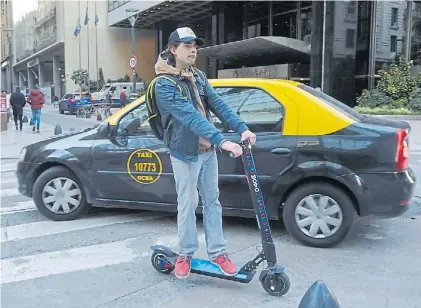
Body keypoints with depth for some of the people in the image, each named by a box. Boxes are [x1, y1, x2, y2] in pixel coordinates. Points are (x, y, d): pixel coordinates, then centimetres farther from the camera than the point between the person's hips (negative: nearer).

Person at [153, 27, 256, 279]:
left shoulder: (199, 77, 6)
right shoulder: (165, 84, -18)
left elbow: (218, 105, -3)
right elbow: (190, 117, -29)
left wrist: (242, 129, -17)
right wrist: (222, 141, -38)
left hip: (208, 150, 7)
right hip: (185, 153, -6)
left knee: (213, 201, 11)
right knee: (187, 205, 5)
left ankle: (218, 253, 22)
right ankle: (185, 255, 23)